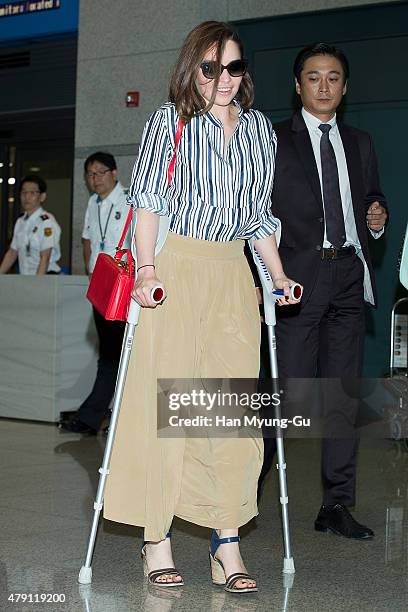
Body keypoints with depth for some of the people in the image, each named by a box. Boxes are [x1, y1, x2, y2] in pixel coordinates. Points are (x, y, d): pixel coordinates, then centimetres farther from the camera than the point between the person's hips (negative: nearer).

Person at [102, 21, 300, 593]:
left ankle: (227, 545, 3)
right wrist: (146, 267, -14)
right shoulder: (169, 121, 4)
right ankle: (157, 539, 3)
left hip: (235, 274, 4)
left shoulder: (259, 129, 16)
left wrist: (279, 276, 13)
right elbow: (146, 197, -3)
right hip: (176, 268, -4)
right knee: (163, 402, -5)